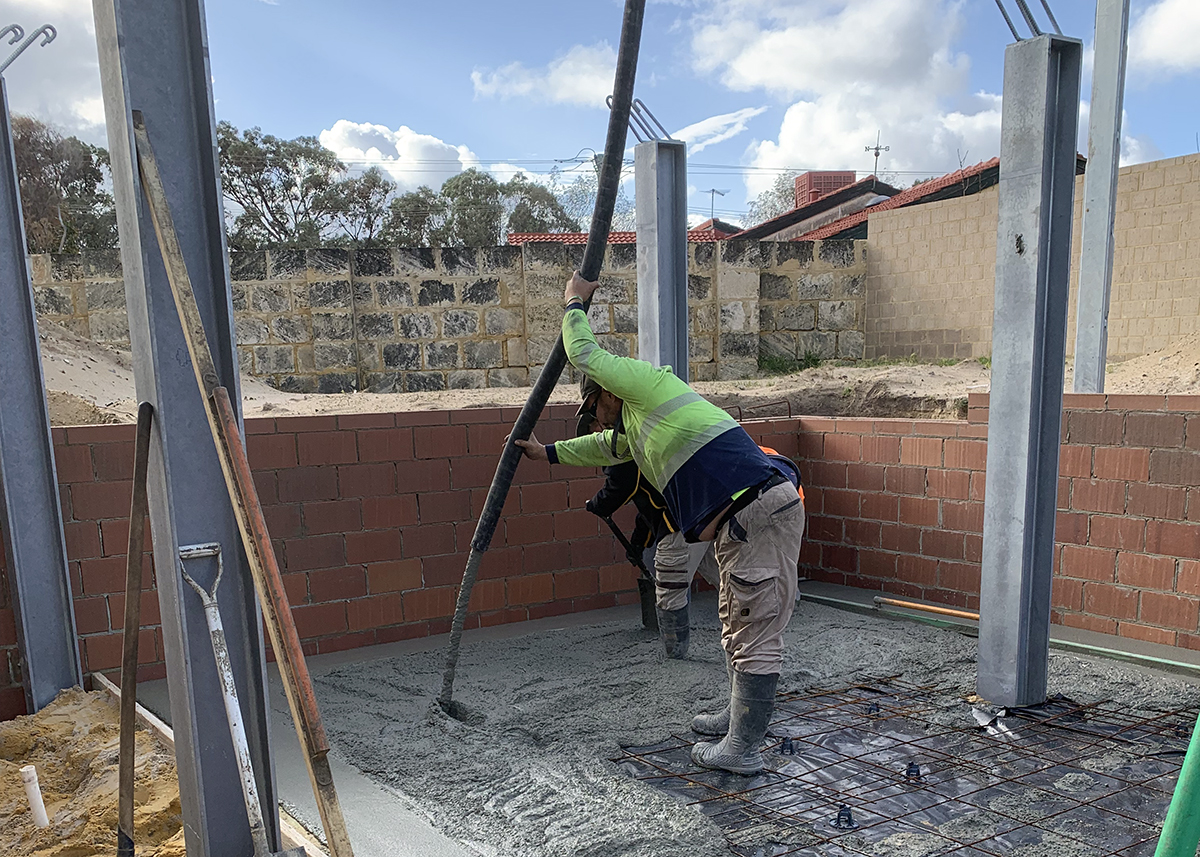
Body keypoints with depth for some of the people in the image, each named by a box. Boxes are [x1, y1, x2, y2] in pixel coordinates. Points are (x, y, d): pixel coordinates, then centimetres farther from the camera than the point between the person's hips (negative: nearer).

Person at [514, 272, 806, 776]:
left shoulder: (646, 381, 2)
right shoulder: (635, 425, 29)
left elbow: (584, 355, 8)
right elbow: (606, 448, 47)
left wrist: (575, 304, 27)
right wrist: (549, 453, 56)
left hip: (758, 511, -11)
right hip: (745, 521, 11)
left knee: (756, 634, -4)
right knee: (737, 626, 20)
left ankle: (743, 751, 3)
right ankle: (739, 717, 34)